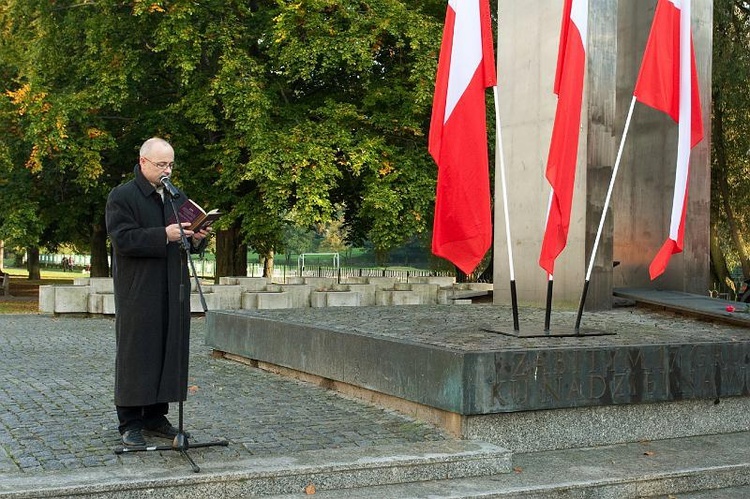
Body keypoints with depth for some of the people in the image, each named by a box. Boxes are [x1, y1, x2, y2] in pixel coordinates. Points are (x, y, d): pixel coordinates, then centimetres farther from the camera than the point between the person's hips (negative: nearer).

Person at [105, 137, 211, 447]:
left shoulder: (177, 196, 16)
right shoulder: (122, 197, -5)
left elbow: (187, 241, 22)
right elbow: (122, 238, -15)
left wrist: (196, 238, -1)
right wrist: (163, 235, -22)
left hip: (173, 291, 7)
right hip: (138, 291, -6)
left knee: (170, 350, 8)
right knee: (136, 353, -2)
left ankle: (156, 416, 18)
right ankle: (130, 423, 6)